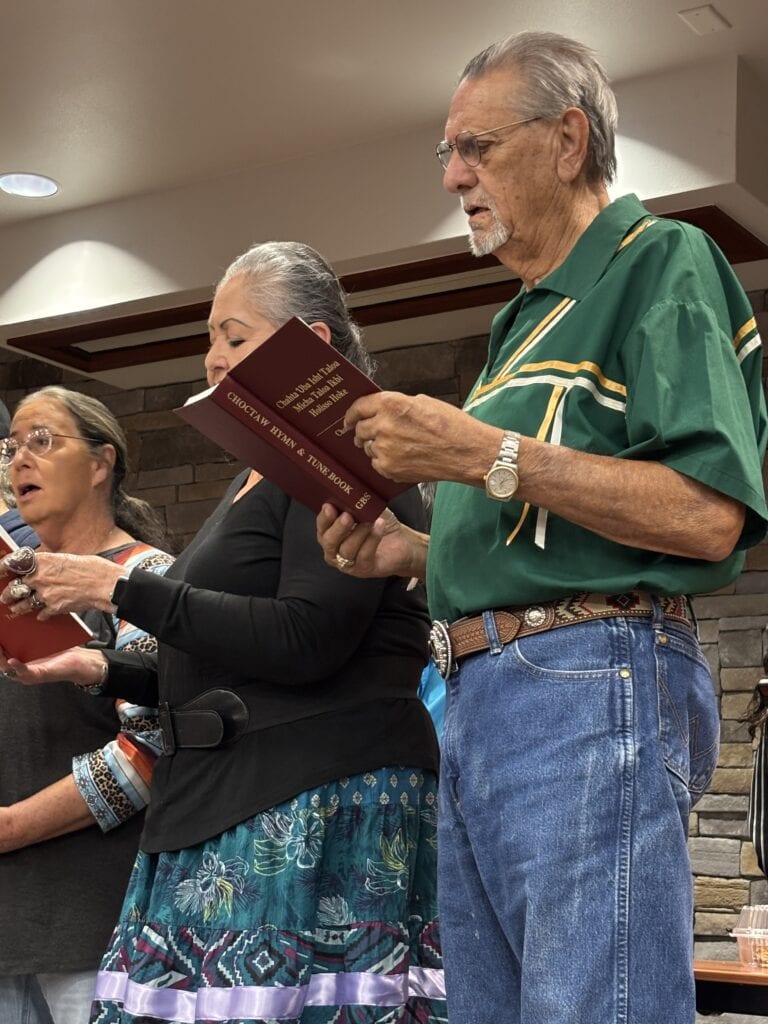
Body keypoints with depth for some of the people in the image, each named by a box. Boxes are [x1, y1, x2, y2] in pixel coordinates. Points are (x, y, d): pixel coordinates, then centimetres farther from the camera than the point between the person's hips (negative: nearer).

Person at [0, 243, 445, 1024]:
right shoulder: (257, 480, 21)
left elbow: (302, 642, -19)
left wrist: (123, 590, -14)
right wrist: (102, 668, 14)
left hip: (315, 810, -9)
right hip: (222, 809, 9)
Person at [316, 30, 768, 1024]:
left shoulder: (660, 261, -2)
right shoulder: (527, 319, 25)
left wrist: (484, 453, -16)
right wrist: (409, 551, 11)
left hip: (589, 685, -9)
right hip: (477, 699, 9)